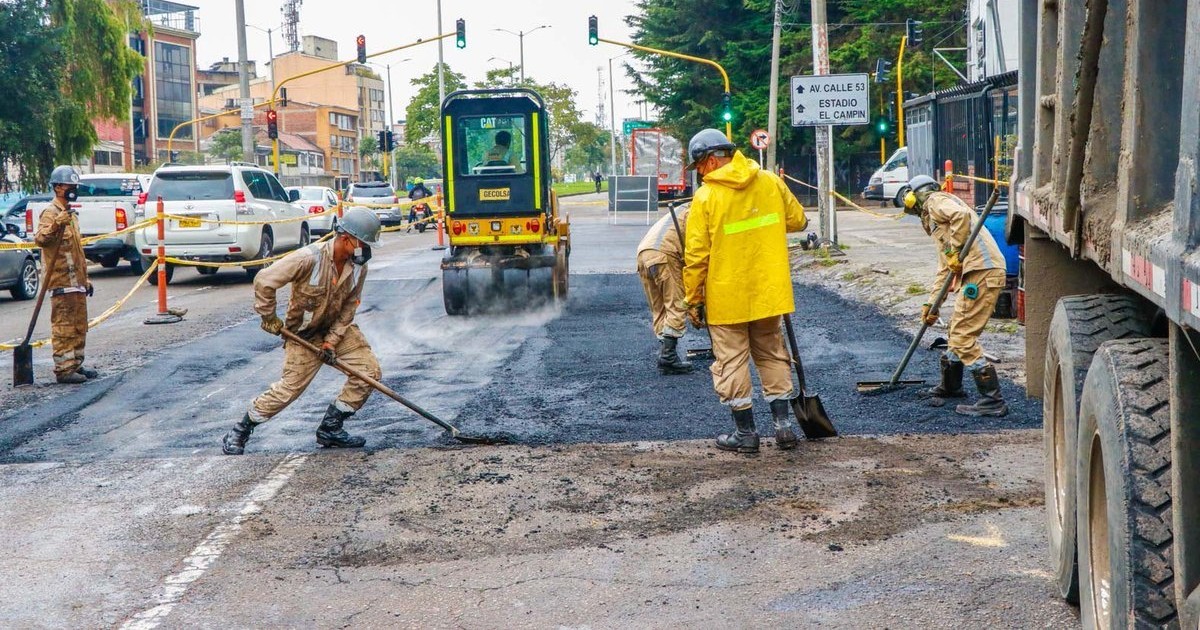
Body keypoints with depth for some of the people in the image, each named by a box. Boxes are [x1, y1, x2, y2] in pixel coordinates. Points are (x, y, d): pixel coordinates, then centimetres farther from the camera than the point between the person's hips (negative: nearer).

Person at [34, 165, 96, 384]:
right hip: (62, 281, -10)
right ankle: (63, 369, -6)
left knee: (80, 326, 14)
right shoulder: (51, 212, -8)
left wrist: (85, 278, 25)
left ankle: (76, 364, 22)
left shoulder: (71, 214, 21)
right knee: (63, 327, -8)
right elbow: (40, 238, -26)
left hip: (76, 281, 10)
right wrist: (57, 223, -41)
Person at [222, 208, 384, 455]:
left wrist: (332, 340, -11)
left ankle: (330, 428, 7)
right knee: (291, 386, -11)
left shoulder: (359, 268, -10)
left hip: (336, 329, 6)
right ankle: (239, 432, 8)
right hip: (302, 331, -6)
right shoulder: (309, 258, -29)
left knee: (369, 370, -5)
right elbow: (264, 281, -24)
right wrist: (269, 318, -14)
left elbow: (349, 307, -2)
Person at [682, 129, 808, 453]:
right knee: (772, 354, 17)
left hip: (726, 299, -4)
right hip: (768, 293, 5)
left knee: (731, 361, 6)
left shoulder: (705, 196, -13)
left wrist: (694, 300, -2)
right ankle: (783, 422, 14)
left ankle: (745, 432, 10)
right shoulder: (771, 182, 0)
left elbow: (696, 255, -12)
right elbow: (798, 220, 12)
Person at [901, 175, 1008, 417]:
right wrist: (931, 303, 34)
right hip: (972, 273, 10)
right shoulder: (935, 222, 32)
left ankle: (993, 400, -11)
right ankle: (950, 386, 41)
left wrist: (955, 252, -15)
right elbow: (944, 269, 34)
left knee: (963, 336, -11)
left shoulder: (936, 201, 3)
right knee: (957, 330, 23)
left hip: (981, 272, -10)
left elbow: (962, 215, -20)